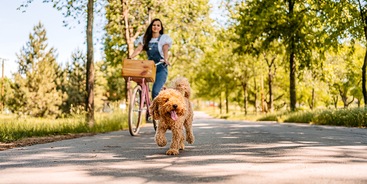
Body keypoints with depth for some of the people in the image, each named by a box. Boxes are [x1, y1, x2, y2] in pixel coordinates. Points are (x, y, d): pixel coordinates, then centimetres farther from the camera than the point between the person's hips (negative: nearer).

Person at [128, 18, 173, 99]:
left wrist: (166, 59, -37)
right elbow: (139, 49, -3)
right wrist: (130, 57, -21)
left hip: (161, 68, -4)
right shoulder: (145, 38, 10)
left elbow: (165, 50, -17)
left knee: (155, 91, -18)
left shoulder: (164, 38, 0)